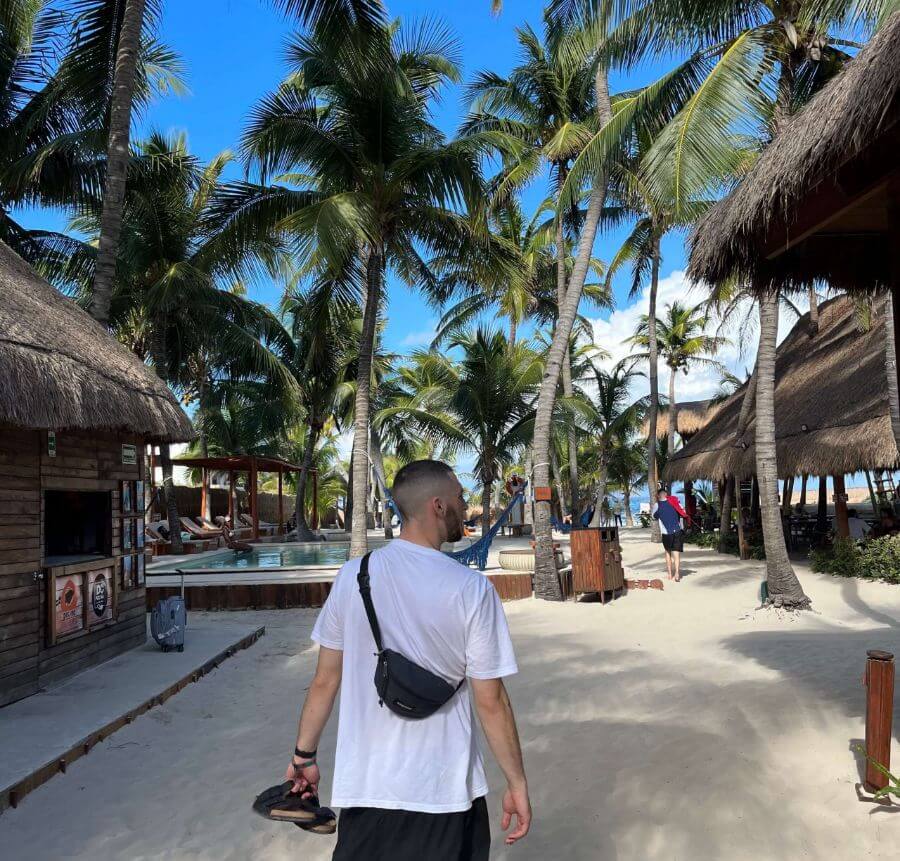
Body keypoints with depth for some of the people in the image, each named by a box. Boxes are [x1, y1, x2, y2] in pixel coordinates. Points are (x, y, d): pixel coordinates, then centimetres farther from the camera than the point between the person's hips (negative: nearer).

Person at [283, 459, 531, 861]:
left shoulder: (352, 575, -6)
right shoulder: (472, 588, -15)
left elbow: (325, 680, 0)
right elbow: (491, 701, -11)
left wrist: (303, 756, 13)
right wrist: (517, 784, 0)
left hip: (364, 784, 3)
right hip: (444, 793, -2)